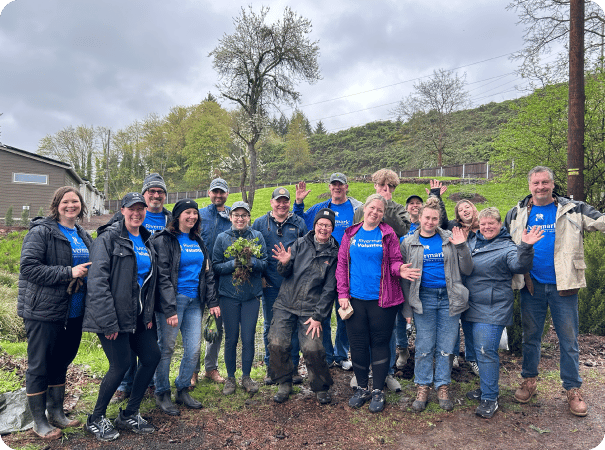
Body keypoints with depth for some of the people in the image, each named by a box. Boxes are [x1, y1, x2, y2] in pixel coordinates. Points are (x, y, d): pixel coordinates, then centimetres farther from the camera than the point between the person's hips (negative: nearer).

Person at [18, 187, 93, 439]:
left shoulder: (83, 236, 13)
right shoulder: (41, 231, -9)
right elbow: (28, 267, -19)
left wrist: (85, 273, 5)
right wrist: (68, 273, -22)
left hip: (73, 312, 7)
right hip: (44, 311, -7)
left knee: (61, 362, 18)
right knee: (39, 366, 6)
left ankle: (56, 411, 33)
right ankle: (39, 421, 21)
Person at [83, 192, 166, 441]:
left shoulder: (147, 241, 13)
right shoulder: (109, 238, -9)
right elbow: (98, 281, -16)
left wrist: (150, 313, 9)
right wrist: (108, 322, -20)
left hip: (139, 316, 7)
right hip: (114, 317, -7)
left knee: (152, 357, 5)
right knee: (121, 365, -5)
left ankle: (129, 415, 24)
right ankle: (96, 419, 20)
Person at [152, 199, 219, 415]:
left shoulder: (197, 241, 15)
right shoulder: (164, 240, -5)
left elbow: (207, 273, 17)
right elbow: (162, 276, -12)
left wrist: (212, 301, 11)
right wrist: (170, 308, -17)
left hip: (194, 301, 6)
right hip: (173, 300, -6)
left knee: (194, 350, 8)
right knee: (167, 348, 3)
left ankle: (182, 391, 26)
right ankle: (162, 394, 21)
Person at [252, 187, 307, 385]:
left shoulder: (299, 223, 7)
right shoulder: (260, 223, 6)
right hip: (270, 284, 0)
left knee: (294, 325, 6)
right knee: (270, 326, 9)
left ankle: (293, 366, 19)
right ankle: (271, 367, 22)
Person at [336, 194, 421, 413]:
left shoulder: (388, 234, 2)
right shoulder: (351, 234, 7)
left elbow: (395, 261, 3)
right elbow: (341, 264, 6)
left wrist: (400, 269, -21)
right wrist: (342, 294, 0)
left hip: (381, 298, -2)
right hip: (355, 298, 2)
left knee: (380, 343, 7)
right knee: (358, 344, 8)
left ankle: (378, 391, 21)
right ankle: (362, 388, 26)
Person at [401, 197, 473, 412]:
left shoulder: (450, 239, 6)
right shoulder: (409, 243, 5)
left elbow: (467, 270, 5)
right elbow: (404, 276, 6)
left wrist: (462, 247, -9)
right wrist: (408, 305, 2)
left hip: (449, 298, 1)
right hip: (423, 298, -1)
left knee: (446, 346, 6)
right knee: (424, 346, 3)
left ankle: (443, 387, 21)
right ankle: (422, 387, 18)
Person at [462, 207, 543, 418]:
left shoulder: (507, 247, -7)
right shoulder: (471, 241, 11)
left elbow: (519, 266, -26)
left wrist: (526, 247, -41)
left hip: (491, 310, -6)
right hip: (469, 307, 6)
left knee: (486, 352, -7)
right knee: (478, 350, 17)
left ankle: (490, 398, 6)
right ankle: (486, 387, 34)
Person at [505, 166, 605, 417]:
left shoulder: (573, 210, 0)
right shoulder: (517, 214, 6)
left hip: (563, 286, -1)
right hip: (531, 286, 2)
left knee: (569, 340, 8)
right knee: (530, 337, 14)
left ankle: (573, 389, 23)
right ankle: (529, 381, 30)